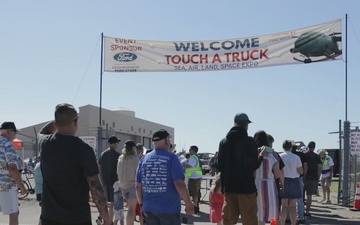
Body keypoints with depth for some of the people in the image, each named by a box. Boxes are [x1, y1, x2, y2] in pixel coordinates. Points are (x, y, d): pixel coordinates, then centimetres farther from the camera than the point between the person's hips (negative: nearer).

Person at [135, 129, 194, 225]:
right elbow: (179, 184, -17)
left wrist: (142, 204, 18)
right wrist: (189, 204, -8)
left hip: (149, 208, 5)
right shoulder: (171, 157, -9)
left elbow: (138, 186, 6)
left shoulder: (144, 159, 5)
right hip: (169, 209, -5)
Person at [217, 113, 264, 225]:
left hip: (229, 187, 5)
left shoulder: (223, 142, 6)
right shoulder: (249, 141, -9)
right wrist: (261, 156, 6)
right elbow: (253, 166, -11)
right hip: (246, 187, -5)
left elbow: (219, 166, 6)